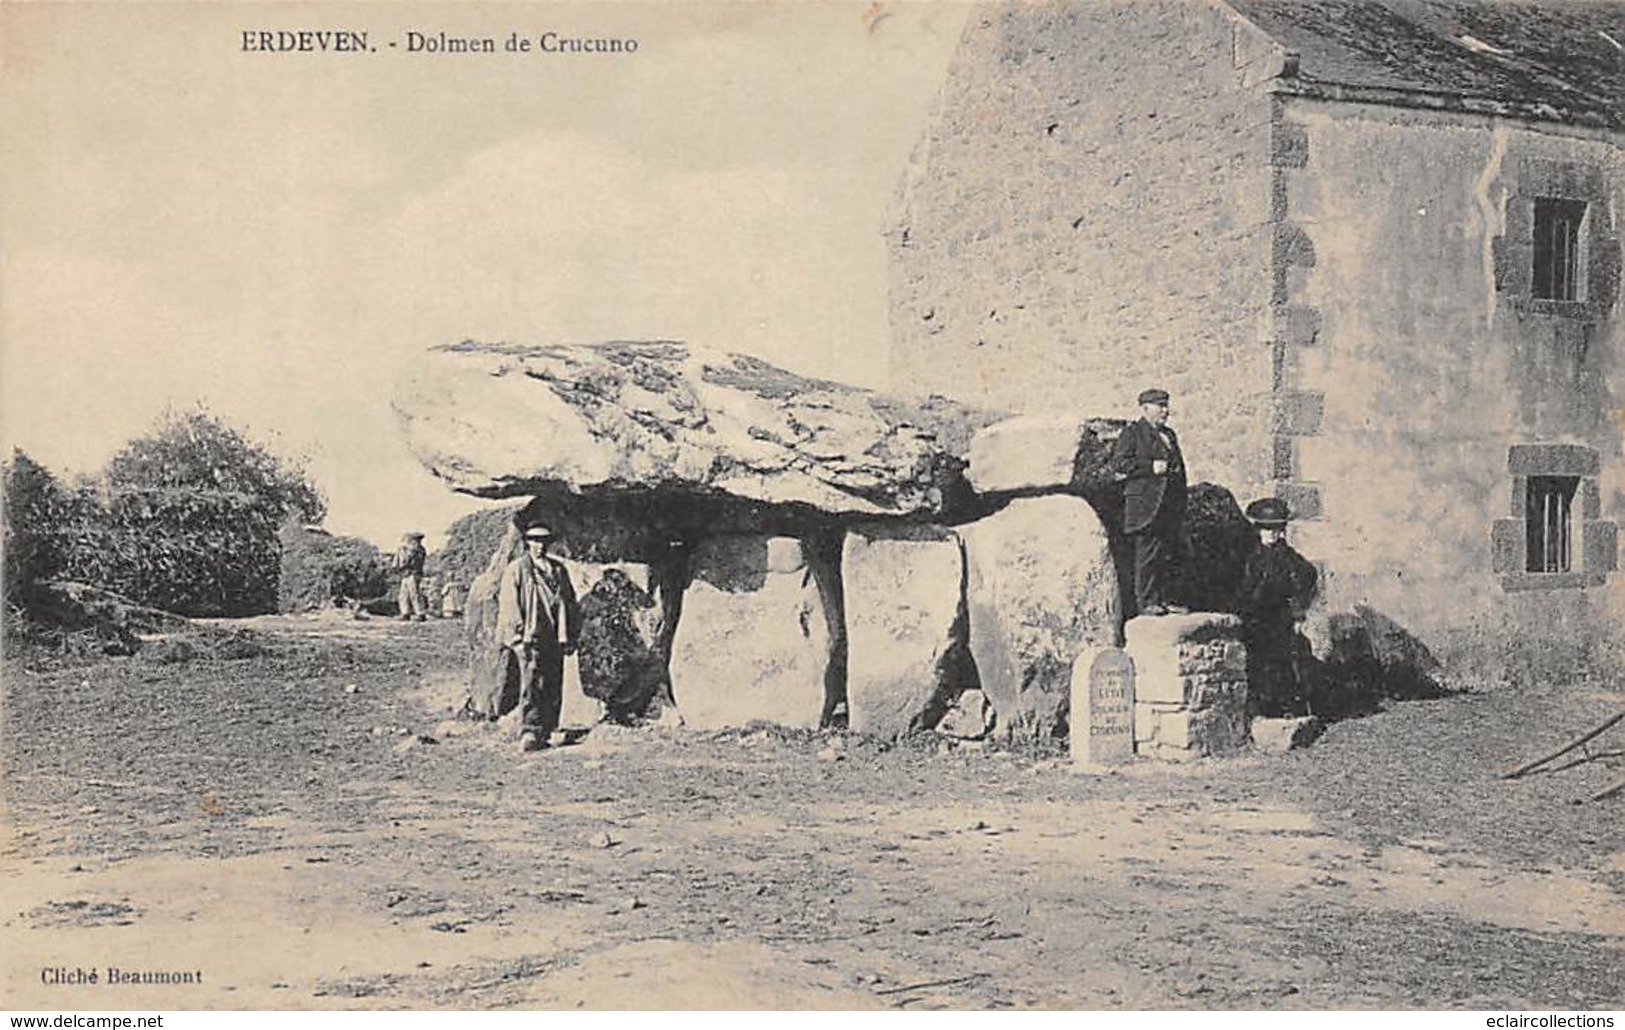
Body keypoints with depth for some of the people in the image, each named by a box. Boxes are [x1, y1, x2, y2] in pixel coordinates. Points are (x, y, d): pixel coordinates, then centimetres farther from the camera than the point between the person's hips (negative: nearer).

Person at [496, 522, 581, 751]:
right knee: (531, 687, -12)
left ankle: (544, 733, 14)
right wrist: (520, 635, -11)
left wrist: (570, 636, 13)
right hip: (530, 638, -5)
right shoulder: (516, 569, 2)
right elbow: (509, 604, -3)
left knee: (553, 690, 5)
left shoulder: (559, 569, 17)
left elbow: (570, 602, 19)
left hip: (555, 638, 5)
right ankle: (528, 734, -14)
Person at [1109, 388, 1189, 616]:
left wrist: (1181, 507, 19)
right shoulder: (1132, 433, -1)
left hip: (1171, 507, 7)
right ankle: (1145, 602, -3)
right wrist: (1150, 467, -19)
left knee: (1169, 554, 7)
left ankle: (1164, 599, 13)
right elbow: (1119, 463, -12)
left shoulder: (1169, 434, 22)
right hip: (1146, 506, -7)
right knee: (1148, 554, -7)